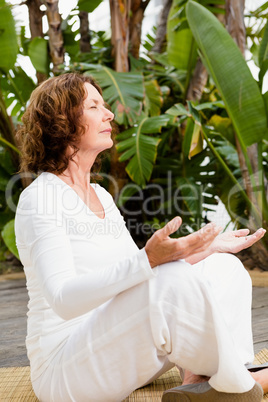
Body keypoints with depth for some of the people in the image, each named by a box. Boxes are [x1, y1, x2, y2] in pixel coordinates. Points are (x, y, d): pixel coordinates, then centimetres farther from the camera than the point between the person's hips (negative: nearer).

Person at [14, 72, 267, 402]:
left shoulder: (102, 196, 12)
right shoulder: (39, 197, -14)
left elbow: (136, 276, 12)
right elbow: (64, 299, -26)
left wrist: (207, 246, 4)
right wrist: (148, 259, -38)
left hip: (115, 346, 8)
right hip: (64, 369, -8)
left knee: (225, 268, 1)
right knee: (177, 281, -32)